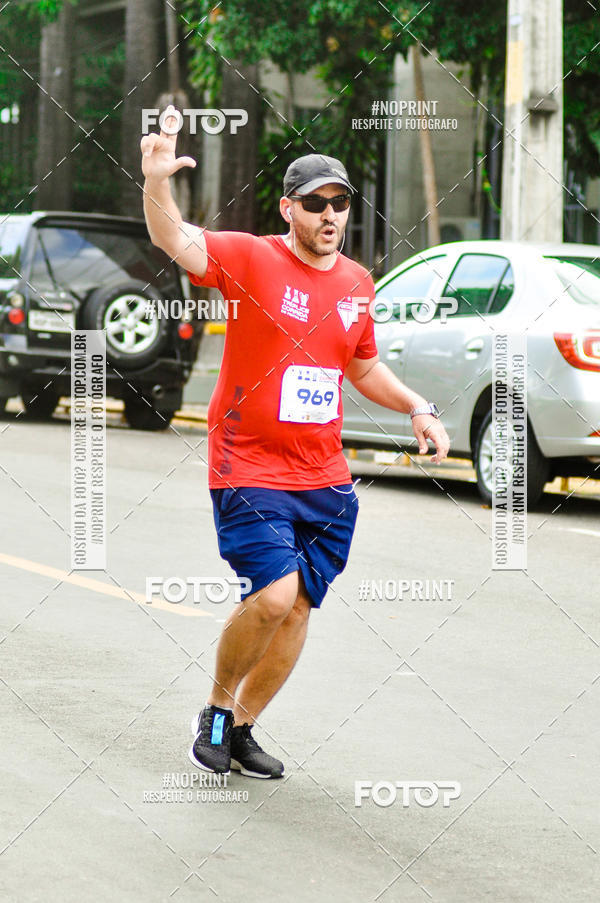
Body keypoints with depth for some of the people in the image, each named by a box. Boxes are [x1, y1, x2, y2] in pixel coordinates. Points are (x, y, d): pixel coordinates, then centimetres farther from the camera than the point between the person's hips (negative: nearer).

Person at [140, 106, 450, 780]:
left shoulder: (356, 282, 10)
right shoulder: (251, 258, -8)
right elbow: (174, 239, -26)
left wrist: (417, 409, 12)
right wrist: (156, 183, -45)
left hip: (325, 479, 6)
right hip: (248, 470, -6)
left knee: (298, 608, 6)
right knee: (274, 593, -20)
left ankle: (242, 727, 24)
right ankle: (216, 707, 5)